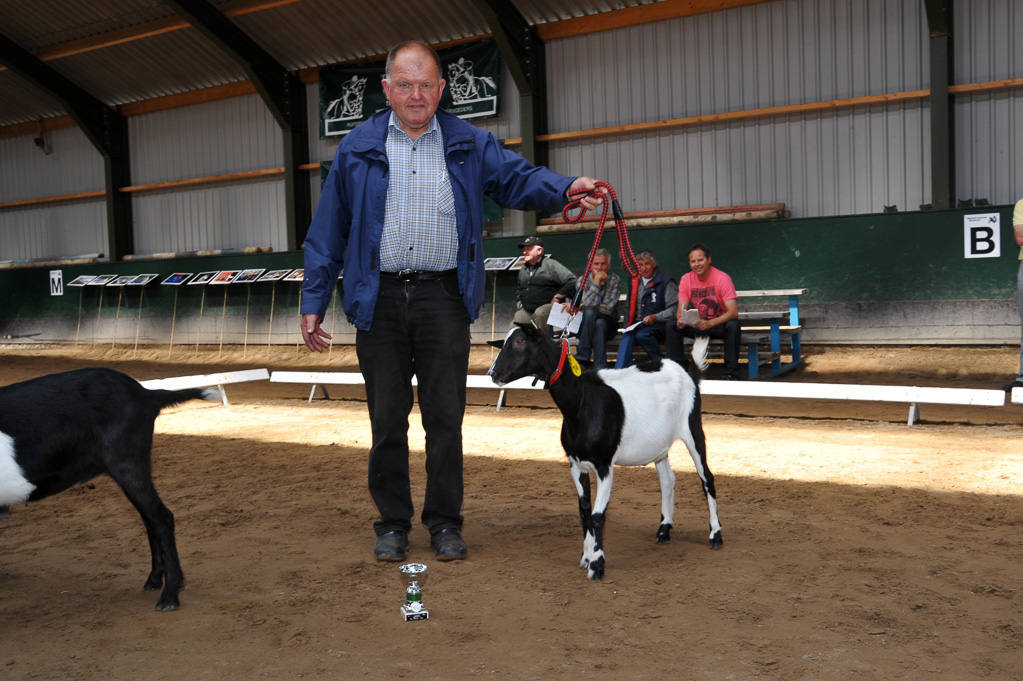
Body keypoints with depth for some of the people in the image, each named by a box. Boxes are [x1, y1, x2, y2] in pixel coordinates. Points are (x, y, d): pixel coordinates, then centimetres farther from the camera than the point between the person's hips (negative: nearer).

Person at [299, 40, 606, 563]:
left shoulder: (469, 145, 9)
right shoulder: (358, 148, 8)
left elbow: (517, 177, -2)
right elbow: (328, 230, 7)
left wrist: (565, 188, -24)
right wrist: (313, 302, 3)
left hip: (444, 299, 0)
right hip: (379, 301, 0)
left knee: (445, 415, 4)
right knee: (387, 418, 6)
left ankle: (445, 521, 18)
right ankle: (392, 522, 20)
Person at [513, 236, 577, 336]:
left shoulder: (551, 265, -4)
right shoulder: (523, 270, 20)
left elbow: (571, 280, -11)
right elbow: (519, 289, 40)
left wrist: (557, 297, -13)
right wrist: (518, 300, 20)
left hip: (547, 306, -7)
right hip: (526, 311, 7)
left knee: (540, 313, -39)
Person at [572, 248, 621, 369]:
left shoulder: (615, 280, -6)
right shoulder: (583, 280, -5)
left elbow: (608, 308, -16)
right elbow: (588, 303, -21)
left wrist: (583, 306, -12)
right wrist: (597, 281, -23)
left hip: (608, 324, -1)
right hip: (584, 325, 1)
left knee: (600, 323, -34)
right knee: (589, 313, -32)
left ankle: (600, 367, -33)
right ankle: (582, 358, -30)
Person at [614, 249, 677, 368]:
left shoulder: (666, 282, 2)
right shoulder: (633, 281, 20)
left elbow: (674, 309, -4)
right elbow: (629, 306, 30)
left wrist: (655, 317, -17)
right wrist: (628, 323, 13)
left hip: (657, 326, -4)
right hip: (636, 325, 4)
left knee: (641, 334, -36)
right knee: (627, 337, -29)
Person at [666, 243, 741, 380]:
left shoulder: (722, 278, -17)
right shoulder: (686, 279, -4)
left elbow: (733, 312, -25)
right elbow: (681, 309, -5)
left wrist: (710, 323, -41)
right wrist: (681, 320, -31)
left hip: (720, 324, -3)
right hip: (697, 325, 4)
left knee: (733, 326, -36)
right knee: (672, 326, -20)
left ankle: (731, 373, -27)